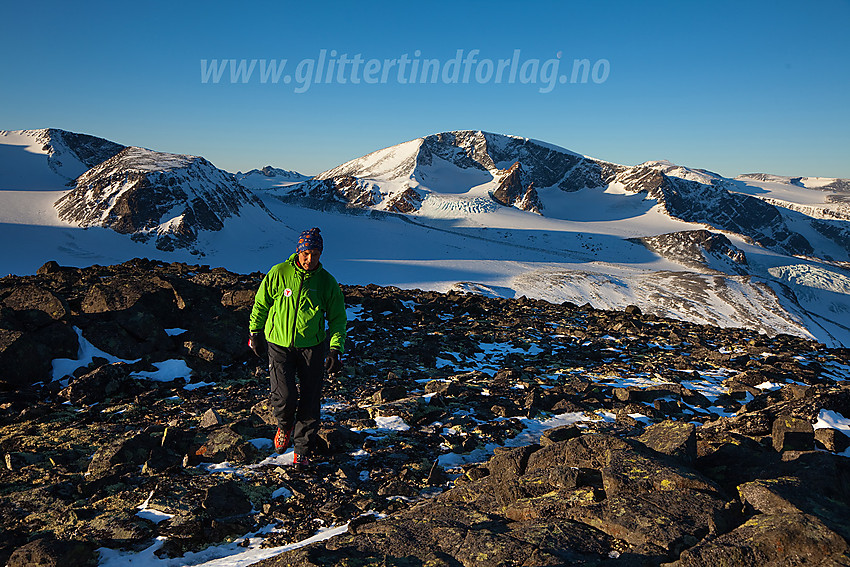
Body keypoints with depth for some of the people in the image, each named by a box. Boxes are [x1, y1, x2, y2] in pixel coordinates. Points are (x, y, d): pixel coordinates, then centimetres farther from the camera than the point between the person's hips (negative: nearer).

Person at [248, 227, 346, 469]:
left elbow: (337, 318, 3)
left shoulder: (327, 282, -4)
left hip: (312, 347, 1)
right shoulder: (278, 274, -6)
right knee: (284, 397, -11)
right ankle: (285, 426, 24)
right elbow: (261, 304, 8)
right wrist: (256, 332, 11)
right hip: (279, 344, -1)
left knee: (309, 402, 2)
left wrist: (335, 349, -5)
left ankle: (303, 448, 23)